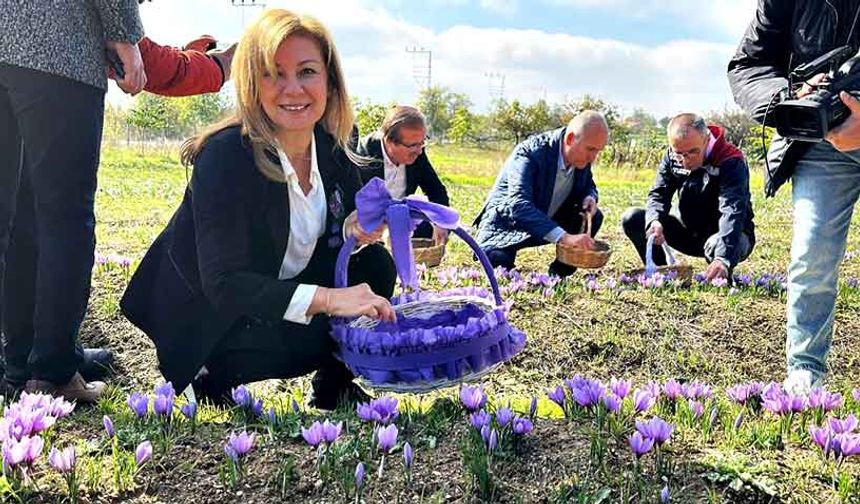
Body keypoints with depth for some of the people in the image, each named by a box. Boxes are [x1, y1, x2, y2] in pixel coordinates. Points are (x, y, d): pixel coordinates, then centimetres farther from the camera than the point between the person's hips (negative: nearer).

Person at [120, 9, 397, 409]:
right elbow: (224, 284, -33)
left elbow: (338, 237, 3)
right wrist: (326, 298, -45)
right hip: (204, 313, -6)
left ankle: (334, 386, 6)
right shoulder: (225, 156, -28)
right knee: (311, 336, -29)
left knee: (375, 266, -13)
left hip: (276, 292, 6)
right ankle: (211, 375, -2)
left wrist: (355, 230, -23)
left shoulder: (330, 150, -9)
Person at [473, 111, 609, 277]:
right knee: (497, 263, -33)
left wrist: (590, 197, -16)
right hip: (507, 223, -6)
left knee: (594, 217, -12)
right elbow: (519, 205, -44)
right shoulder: (529, 153, -31)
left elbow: (588, 185, 12)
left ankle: (558, 275, 0)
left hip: (549, 220, 7)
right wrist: (564, 237, -54)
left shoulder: (583, 157, -10)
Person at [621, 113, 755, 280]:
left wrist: (724, 259, -54)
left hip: (729, 235, -5)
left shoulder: (731, 163, -26)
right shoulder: (672, 158, -9)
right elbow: (658, 194, -9)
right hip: (690, 232, 5)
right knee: (632, 219, -11)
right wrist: (654, 220, -34)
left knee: (717, 245, -41)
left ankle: (722, 277, -4)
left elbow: (733, 212, -39)